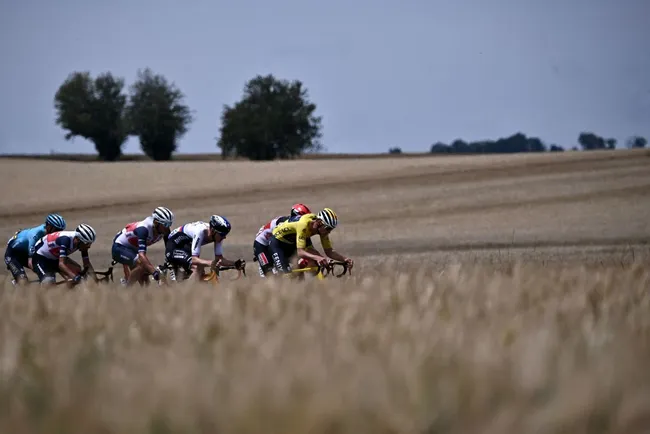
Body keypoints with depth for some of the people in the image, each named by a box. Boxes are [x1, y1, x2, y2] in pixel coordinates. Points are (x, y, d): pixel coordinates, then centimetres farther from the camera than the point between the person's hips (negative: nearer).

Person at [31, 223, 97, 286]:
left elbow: (87, 263, -8)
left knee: (77, 270, -15)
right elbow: (61, 264, -44)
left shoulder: (82, 243, -16)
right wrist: (74, 277, -56)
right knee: (49, 282, -27)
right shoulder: (66, 239, -36)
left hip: (55, 258, 7)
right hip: (40, 257, -7)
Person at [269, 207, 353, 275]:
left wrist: (344, 259, -29)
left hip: (293, 240, 6)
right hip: (278, 241, -6)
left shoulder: (323, 227, -20)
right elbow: (300, 252, -46)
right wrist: (318, 258, -62)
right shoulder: (304, 224, -40)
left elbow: (329, 251, -12)